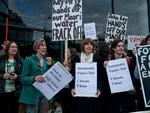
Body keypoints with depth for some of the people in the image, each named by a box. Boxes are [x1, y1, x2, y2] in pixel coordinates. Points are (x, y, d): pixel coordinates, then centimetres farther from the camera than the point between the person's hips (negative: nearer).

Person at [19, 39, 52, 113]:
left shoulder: (46, 60, 11)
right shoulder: (29, 60, -4)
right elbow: (23, 78, -8)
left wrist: (49, 65, -2)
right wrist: (34, 78, -25)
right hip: (32, 95, -5)